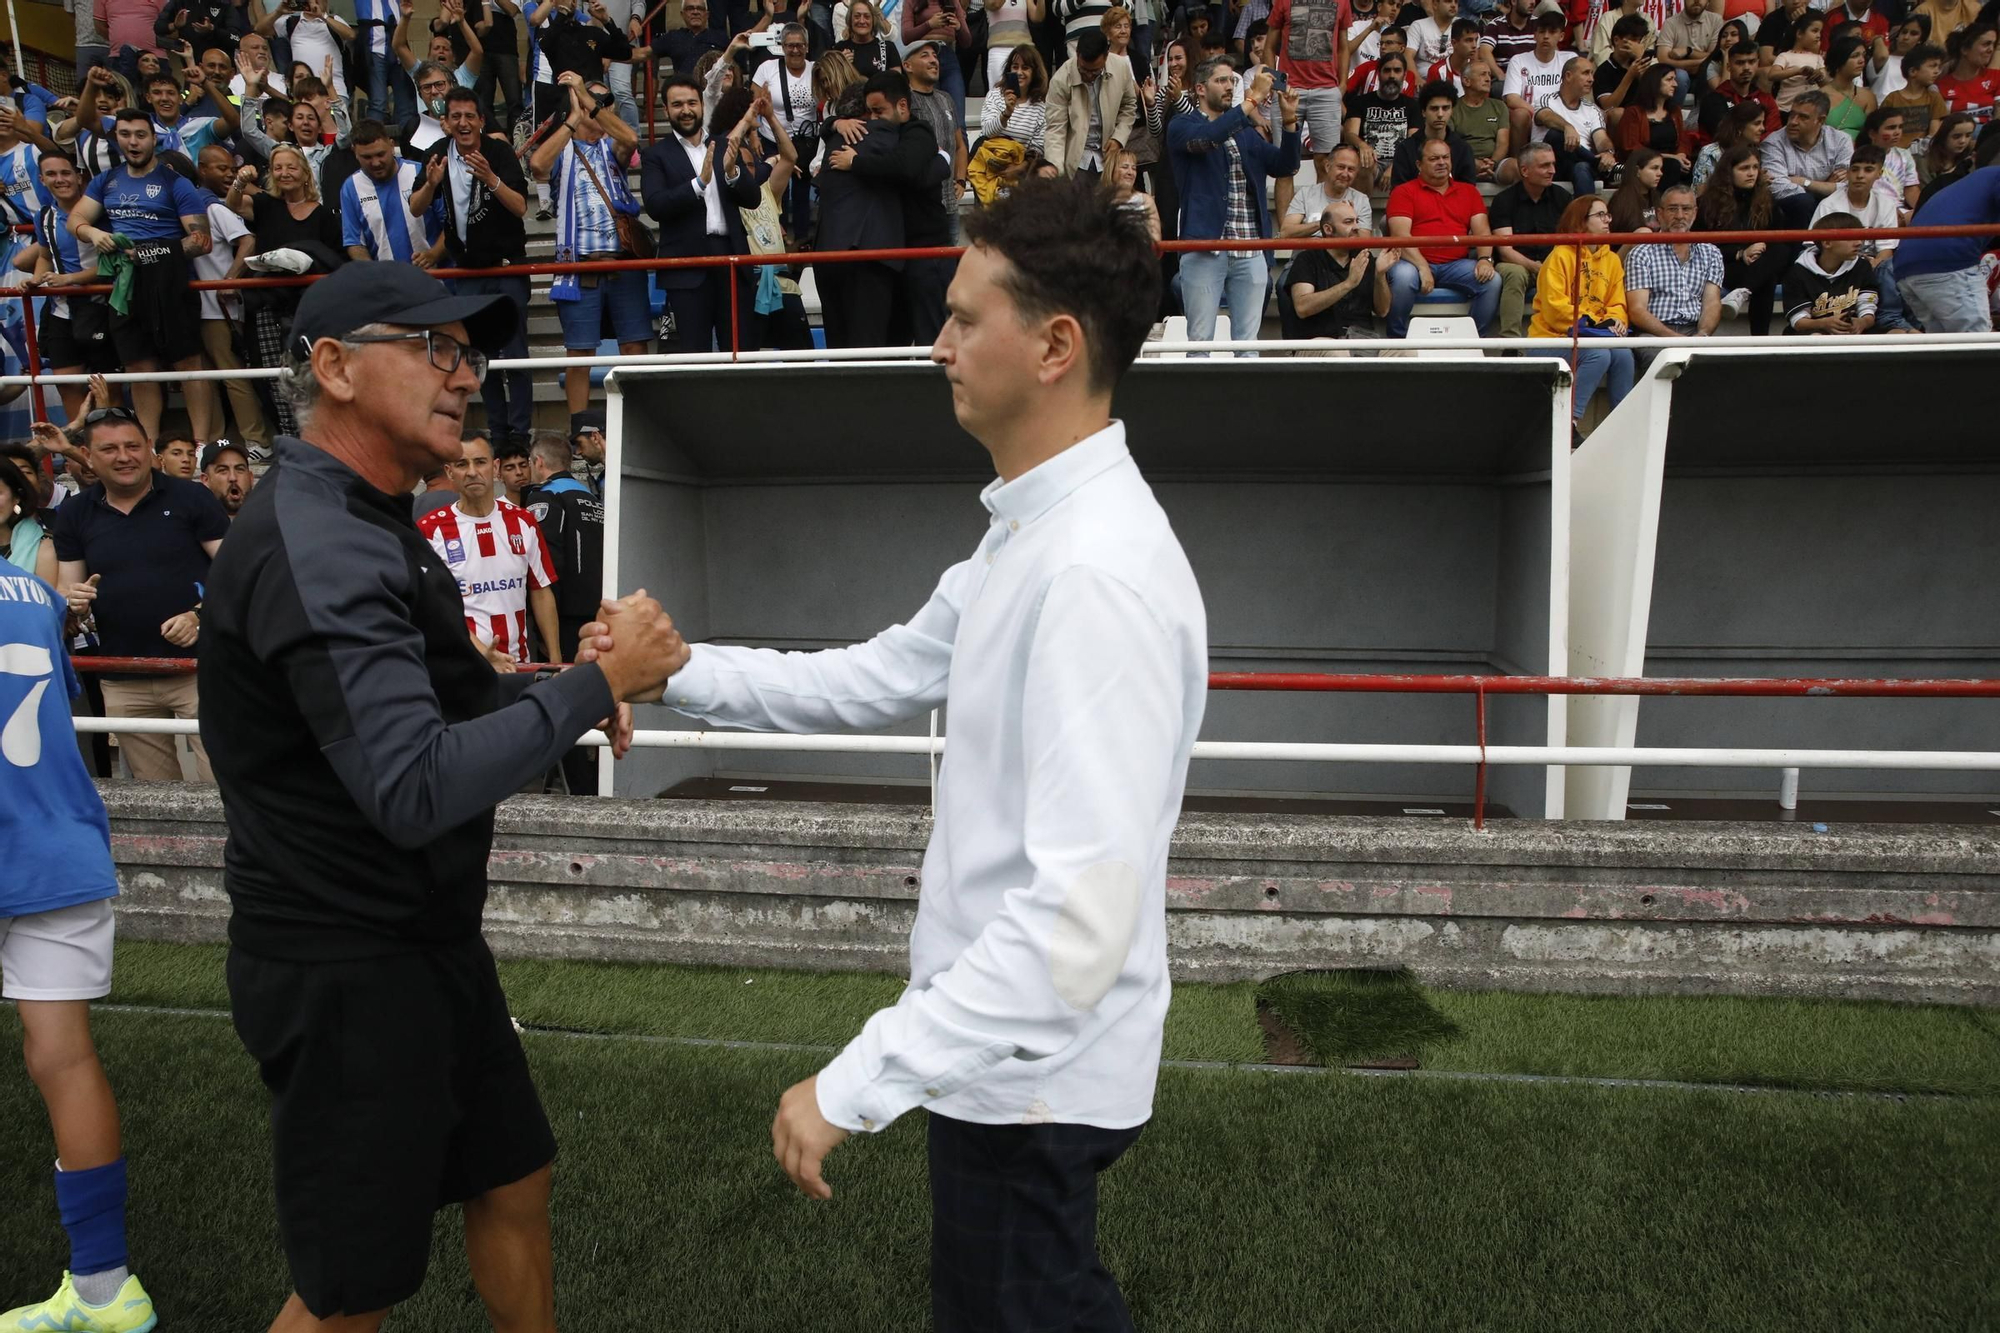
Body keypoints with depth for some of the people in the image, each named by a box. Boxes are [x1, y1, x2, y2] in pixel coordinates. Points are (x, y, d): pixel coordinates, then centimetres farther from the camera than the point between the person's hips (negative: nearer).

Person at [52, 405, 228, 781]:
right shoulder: (73, 516, 10)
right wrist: (75, 602, -9)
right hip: (123, 684, 4)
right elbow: (68, 592, 15)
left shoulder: (190, 497, 0)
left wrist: (201, 615, -17)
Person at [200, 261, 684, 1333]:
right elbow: (415, 790, -31)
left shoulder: (370, 523, 12)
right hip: (344, 967, -10)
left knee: (512, 1179, 22)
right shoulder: (314, 543, -23)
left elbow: (443, 697, 17)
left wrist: (571, 684, -1)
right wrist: (599, 683, -24)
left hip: (430, 940, 10)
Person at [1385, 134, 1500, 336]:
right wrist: (1422, 268, -20)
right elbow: (1401, 235, -6)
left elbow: (1482, 231, 10)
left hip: (1457, 265, 3)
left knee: (1492, 279, -21)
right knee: (1403, 276, -36)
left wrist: (1485, 259, -11)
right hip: (1416, 262, -3)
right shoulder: (1404, 192, 7)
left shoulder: (1469, 192, 20)